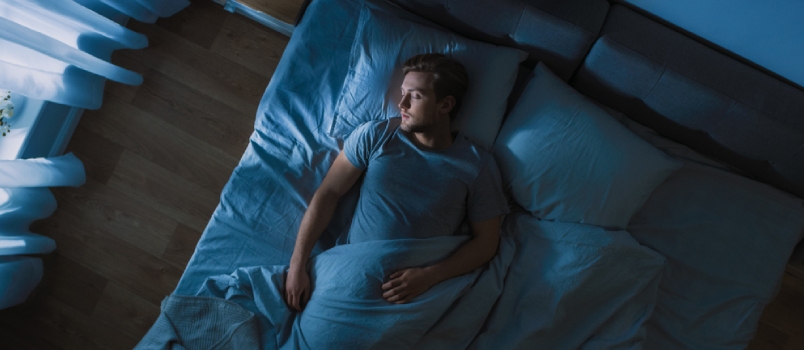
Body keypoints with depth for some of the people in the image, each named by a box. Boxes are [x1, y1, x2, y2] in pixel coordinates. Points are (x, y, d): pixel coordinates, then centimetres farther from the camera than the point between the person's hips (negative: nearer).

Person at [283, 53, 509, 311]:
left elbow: (486, 241, 0)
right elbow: (328, 194, 2)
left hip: (417, 288, 0)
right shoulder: (374, 135, 1)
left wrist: (429, 276, -15)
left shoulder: (477, 164, -2)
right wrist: (297, 265, -5)